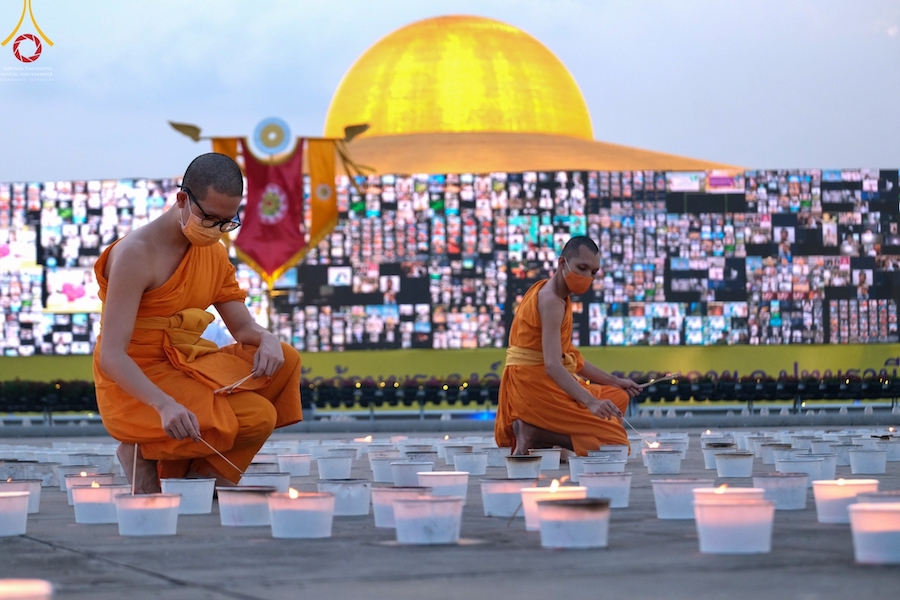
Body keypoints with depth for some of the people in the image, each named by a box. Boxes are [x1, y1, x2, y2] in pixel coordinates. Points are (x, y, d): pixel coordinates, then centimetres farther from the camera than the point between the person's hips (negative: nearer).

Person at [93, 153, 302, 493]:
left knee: (284, 362, -7)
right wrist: (165, 405, -40)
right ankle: (146, 454, -4)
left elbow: (243, 327, 11)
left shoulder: (214, 253, 8)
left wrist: (267, 340, -16)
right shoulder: (136, 254, -18)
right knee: (257, 417, -22)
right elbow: (111, 356, -24)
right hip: (136, 385, -8)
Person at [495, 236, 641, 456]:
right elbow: (553, 366, -29)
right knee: (612, 441, -10)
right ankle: (533, 433, -11)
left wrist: (614, 381, 16)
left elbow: (569, 357, 19)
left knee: (618, 397, 22)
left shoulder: (552, 293, 15)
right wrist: (591, 402, -39)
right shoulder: (551, 301, -17)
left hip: (543, 383, 10)